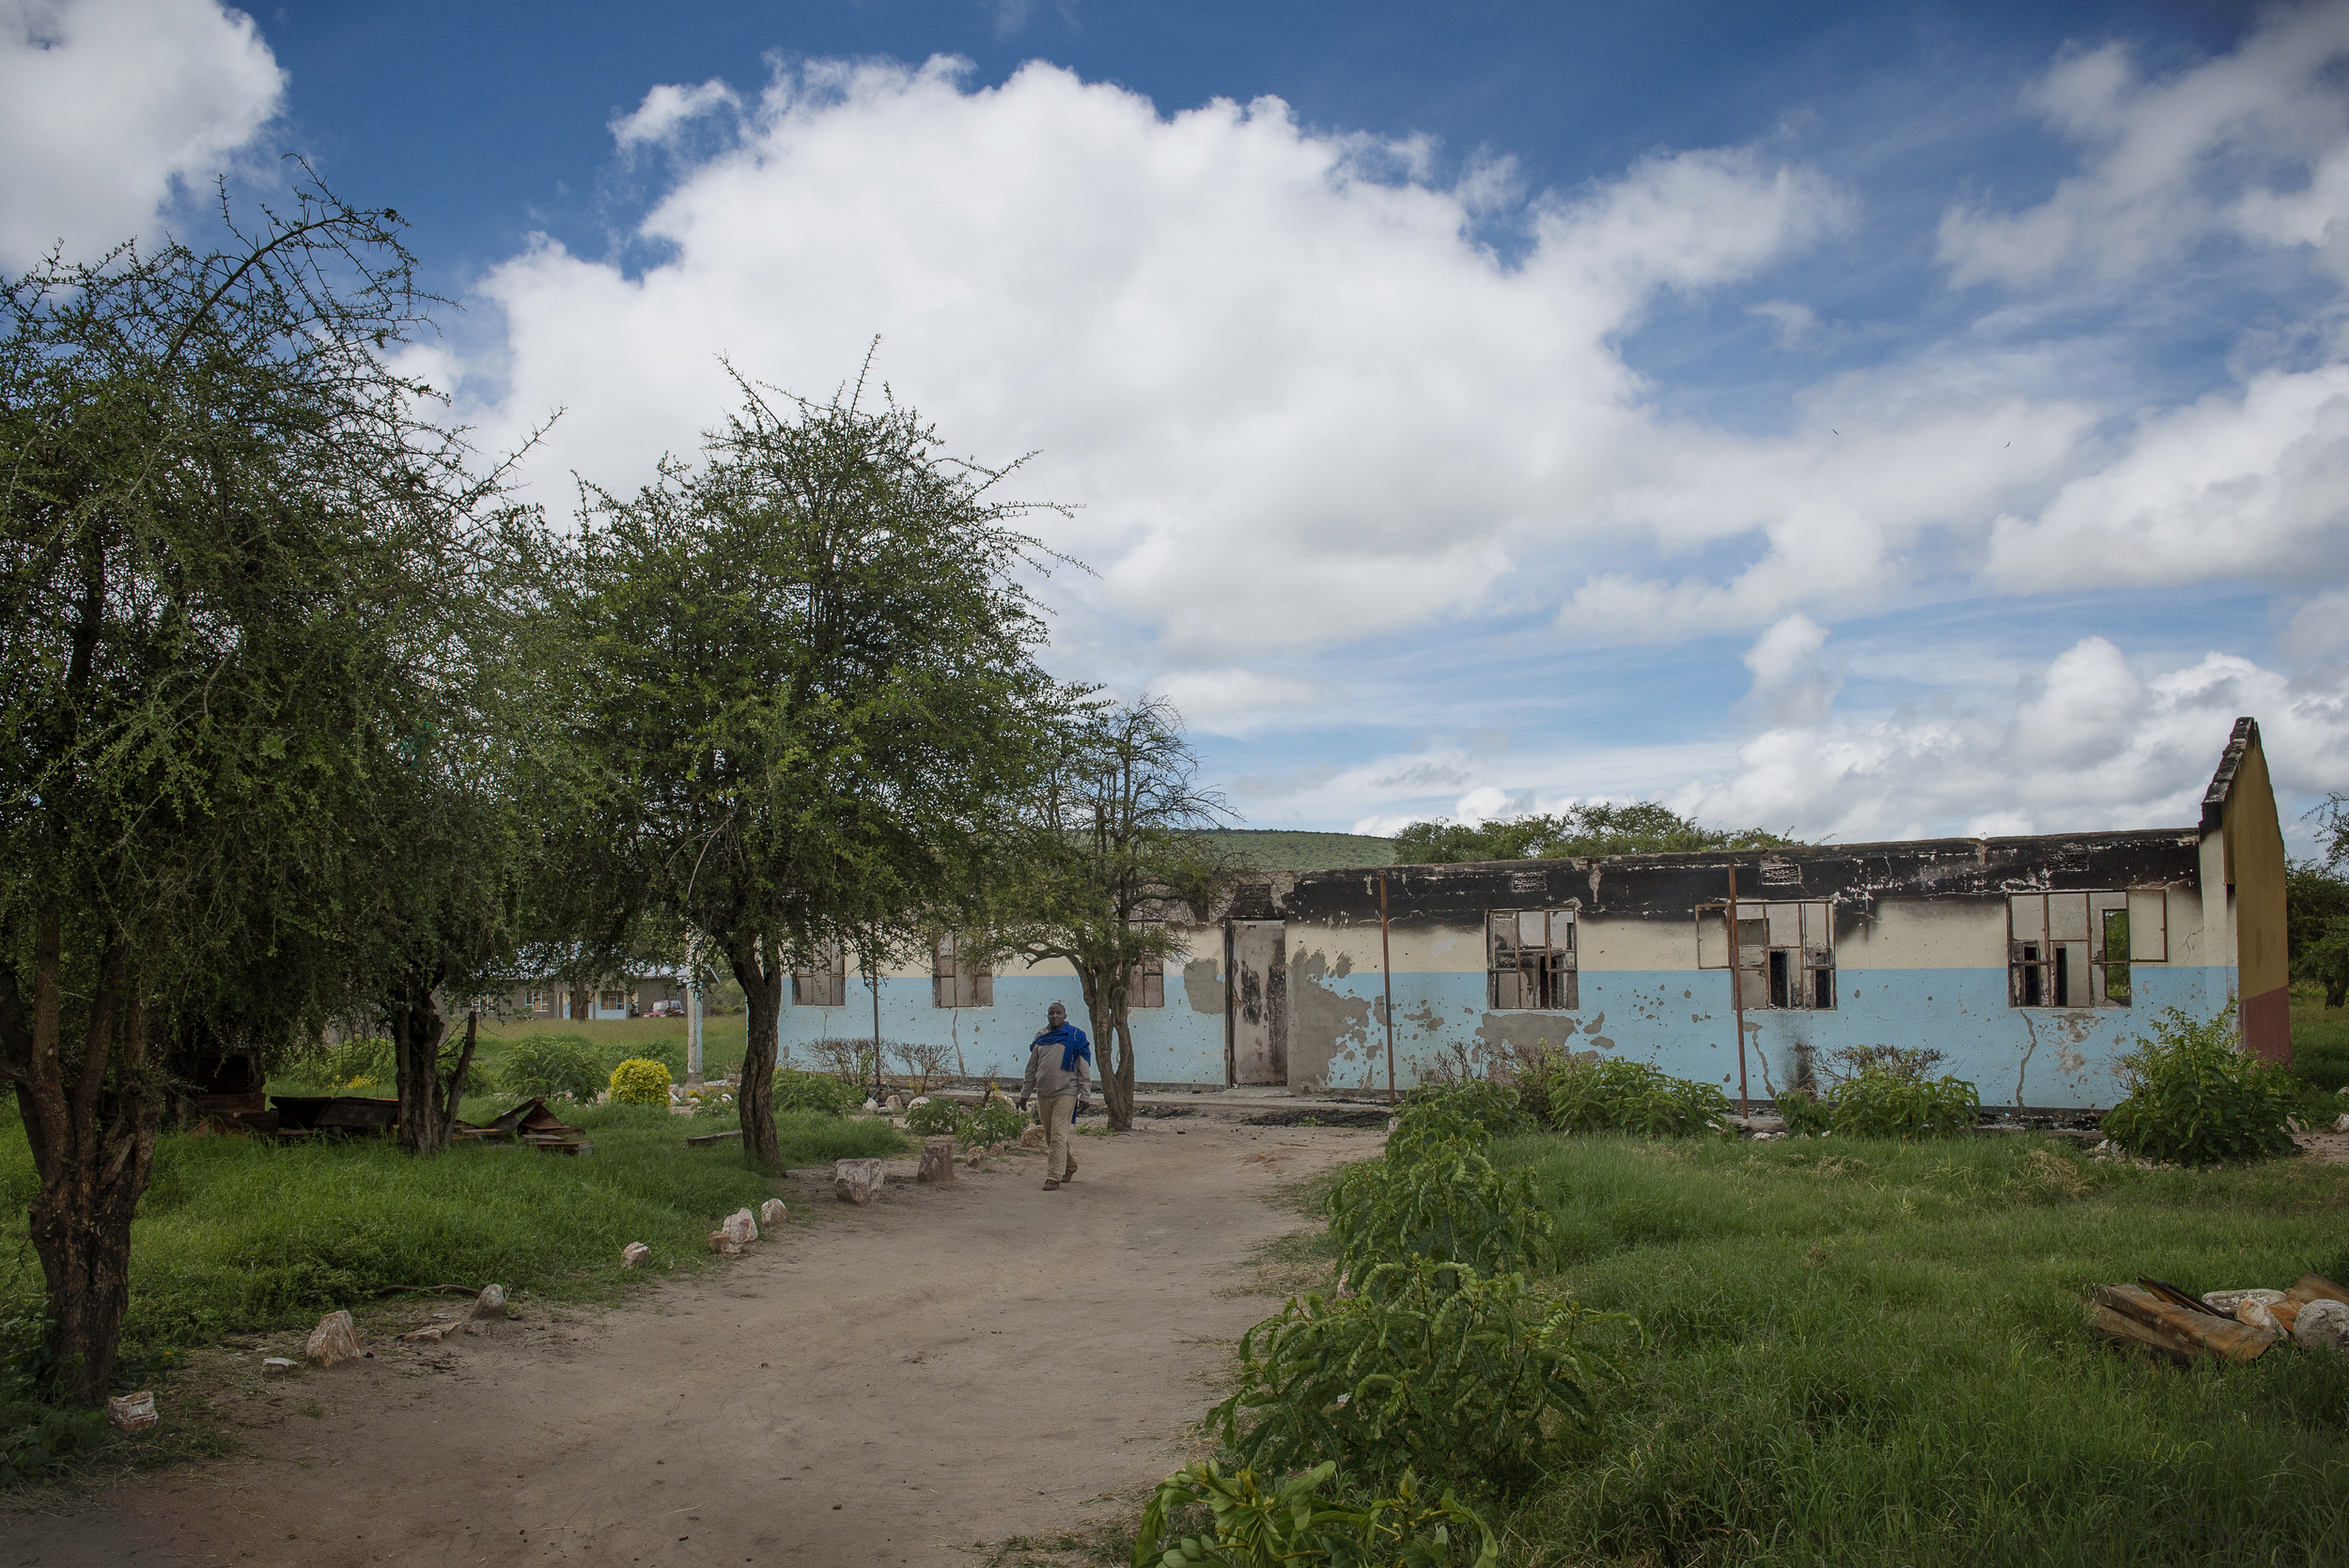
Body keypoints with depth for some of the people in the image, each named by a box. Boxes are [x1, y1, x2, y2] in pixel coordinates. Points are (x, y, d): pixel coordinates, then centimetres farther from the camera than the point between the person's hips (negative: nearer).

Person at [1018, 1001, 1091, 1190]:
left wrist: (1084, 1096, -5)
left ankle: (1054, 1176, -6)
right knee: (1050, 1136, 13)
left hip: (1065, 1092, -5)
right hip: (1043, 1093, 5)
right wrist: (1025, 1093, 18)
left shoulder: (1075, 1036, -2)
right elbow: (1032, 1067, 19)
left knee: (1058, 1136, -10)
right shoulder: (1041, 1037, 11)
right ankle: (1069, 1165, 32)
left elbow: (1084, 1068, -1)